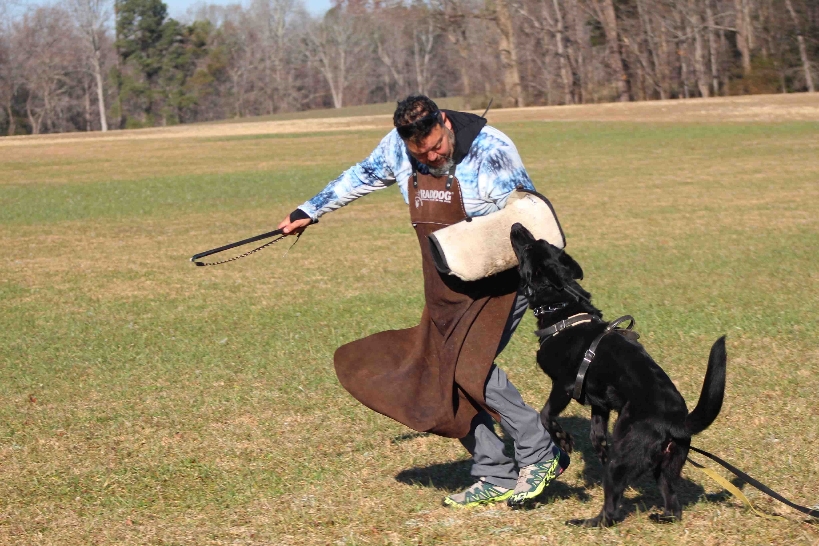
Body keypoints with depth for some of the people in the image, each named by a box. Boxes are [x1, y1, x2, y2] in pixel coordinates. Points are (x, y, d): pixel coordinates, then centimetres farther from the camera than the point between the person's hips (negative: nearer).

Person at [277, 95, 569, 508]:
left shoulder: (489, 148, -18)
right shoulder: (397, 148, -2)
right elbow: (362, 177, 19)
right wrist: (309, 211, 28)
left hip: (500, 278, -7)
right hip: (447, 288, 7)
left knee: (468, 365, -24)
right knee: (441, 379, 0)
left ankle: (540, 455, -11)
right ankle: (497, 478, 6)